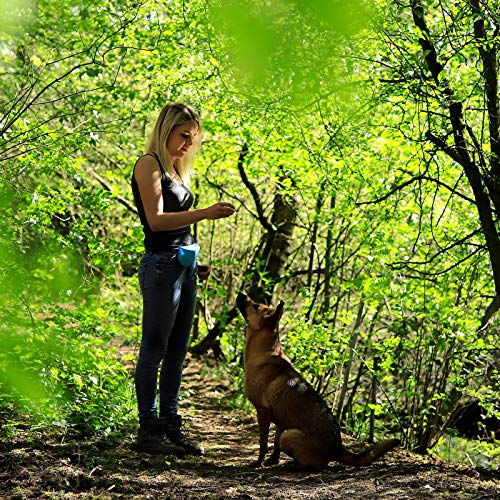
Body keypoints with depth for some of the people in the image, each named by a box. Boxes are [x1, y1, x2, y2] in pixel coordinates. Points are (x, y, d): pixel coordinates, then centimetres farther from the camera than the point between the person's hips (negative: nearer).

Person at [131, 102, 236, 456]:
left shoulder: (176, 168, 19)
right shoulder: (149, 165, -7)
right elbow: (156, 220, -18)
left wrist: (195, 263, 13)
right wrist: (205, 213, -24)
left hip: (184, 265, 9)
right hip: (161, 265, -9)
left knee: (177, 351, 10)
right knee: (154, 350, -4)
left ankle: (171, 425, 16)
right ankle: (148, 430, 1)